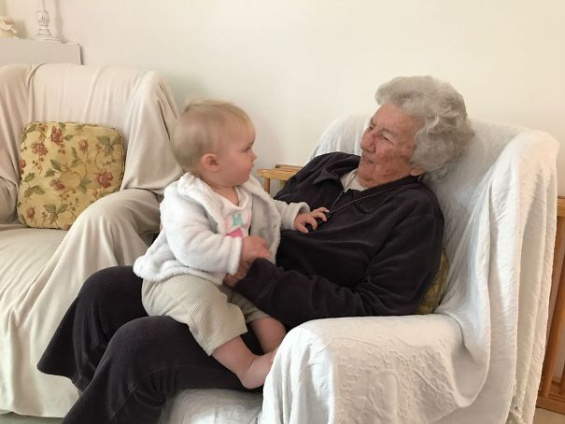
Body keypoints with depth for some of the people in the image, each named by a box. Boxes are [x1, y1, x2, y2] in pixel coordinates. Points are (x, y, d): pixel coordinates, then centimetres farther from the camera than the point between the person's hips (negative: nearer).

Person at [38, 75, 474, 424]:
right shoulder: (329, 165, 11)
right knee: (105, 289, 1)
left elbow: (372, 314, -20)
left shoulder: (417, 214, -11)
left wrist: (254, 275, -25)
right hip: (227, 286, 8)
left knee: (138, 345, -23)